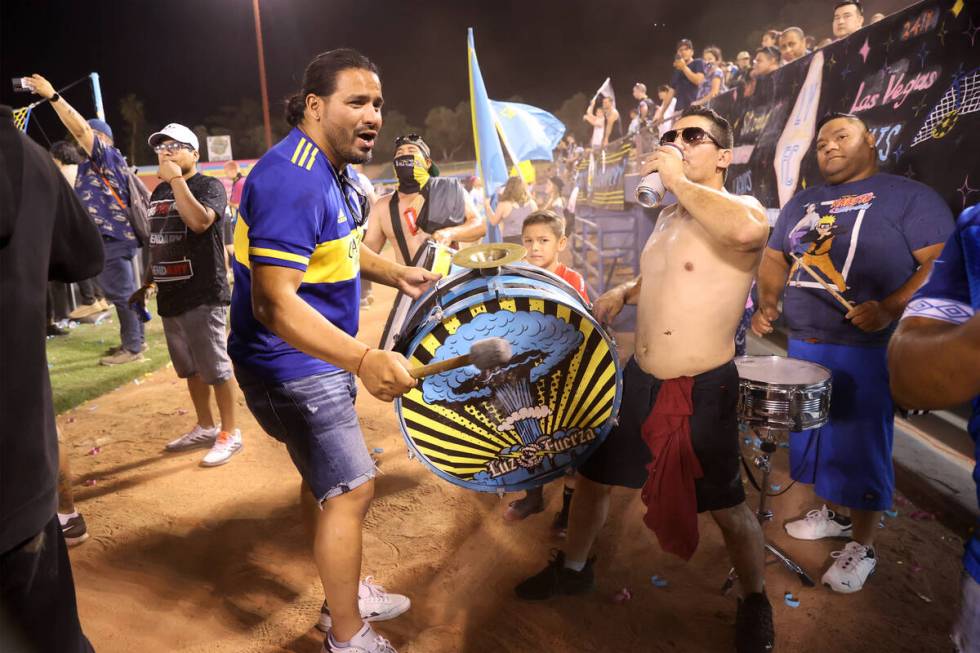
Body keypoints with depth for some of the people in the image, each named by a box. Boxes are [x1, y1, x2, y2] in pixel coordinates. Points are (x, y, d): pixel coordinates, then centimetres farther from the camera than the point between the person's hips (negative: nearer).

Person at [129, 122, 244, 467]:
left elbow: (200, 221, -26)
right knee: (190, 369, 15)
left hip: (203, 296, -8)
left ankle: (230, 432, 8)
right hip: (171, 296, 8)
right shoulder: (159, 192, 16)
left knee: (216, 368, -3)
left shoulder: (210, 186, -6)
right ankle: (205, 427, 28)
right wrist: (146, 284, 22)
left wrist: (177, 180, -19)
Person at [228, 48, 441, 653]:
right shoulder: (292, 181, -26)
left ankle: (346, 594, 39)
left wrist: (396, 274, 6)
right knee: (352, 488, -4)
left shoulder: (335, 169, 6)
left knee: (326, 476, 20)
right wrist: (365, 360, -45)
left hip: (324, 355, 10)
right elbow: (273, 303, -34)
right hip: (291, 364, -10)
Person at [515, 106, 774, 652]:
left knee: (727, 507, 7)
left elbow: (749, 231, -40)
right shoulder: (670, 216, 12)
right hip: (639, 380, 8)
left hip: (702, 392, -7)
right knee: (592, 473, 18)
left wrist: (679, 180, -26)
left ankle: (756, 602, 36)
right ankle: (574, 568, 42)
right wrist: (625, 292, 10)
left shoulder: (744, 210, -13)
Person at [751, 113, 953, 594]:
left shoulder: (909, 196, -4)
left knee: (859, 444, 1)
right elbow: (775, 257, 17)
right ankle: (832, 513, 35)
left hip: (867, 349, -6)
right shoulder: (802, 202, 14)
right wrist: (769, 302, -1)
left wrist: (890, 309, -25)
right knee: (814, 435, 15)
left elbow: (943, 263, -12)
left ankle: (862, 547, 16)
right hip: (803, 345, 6)